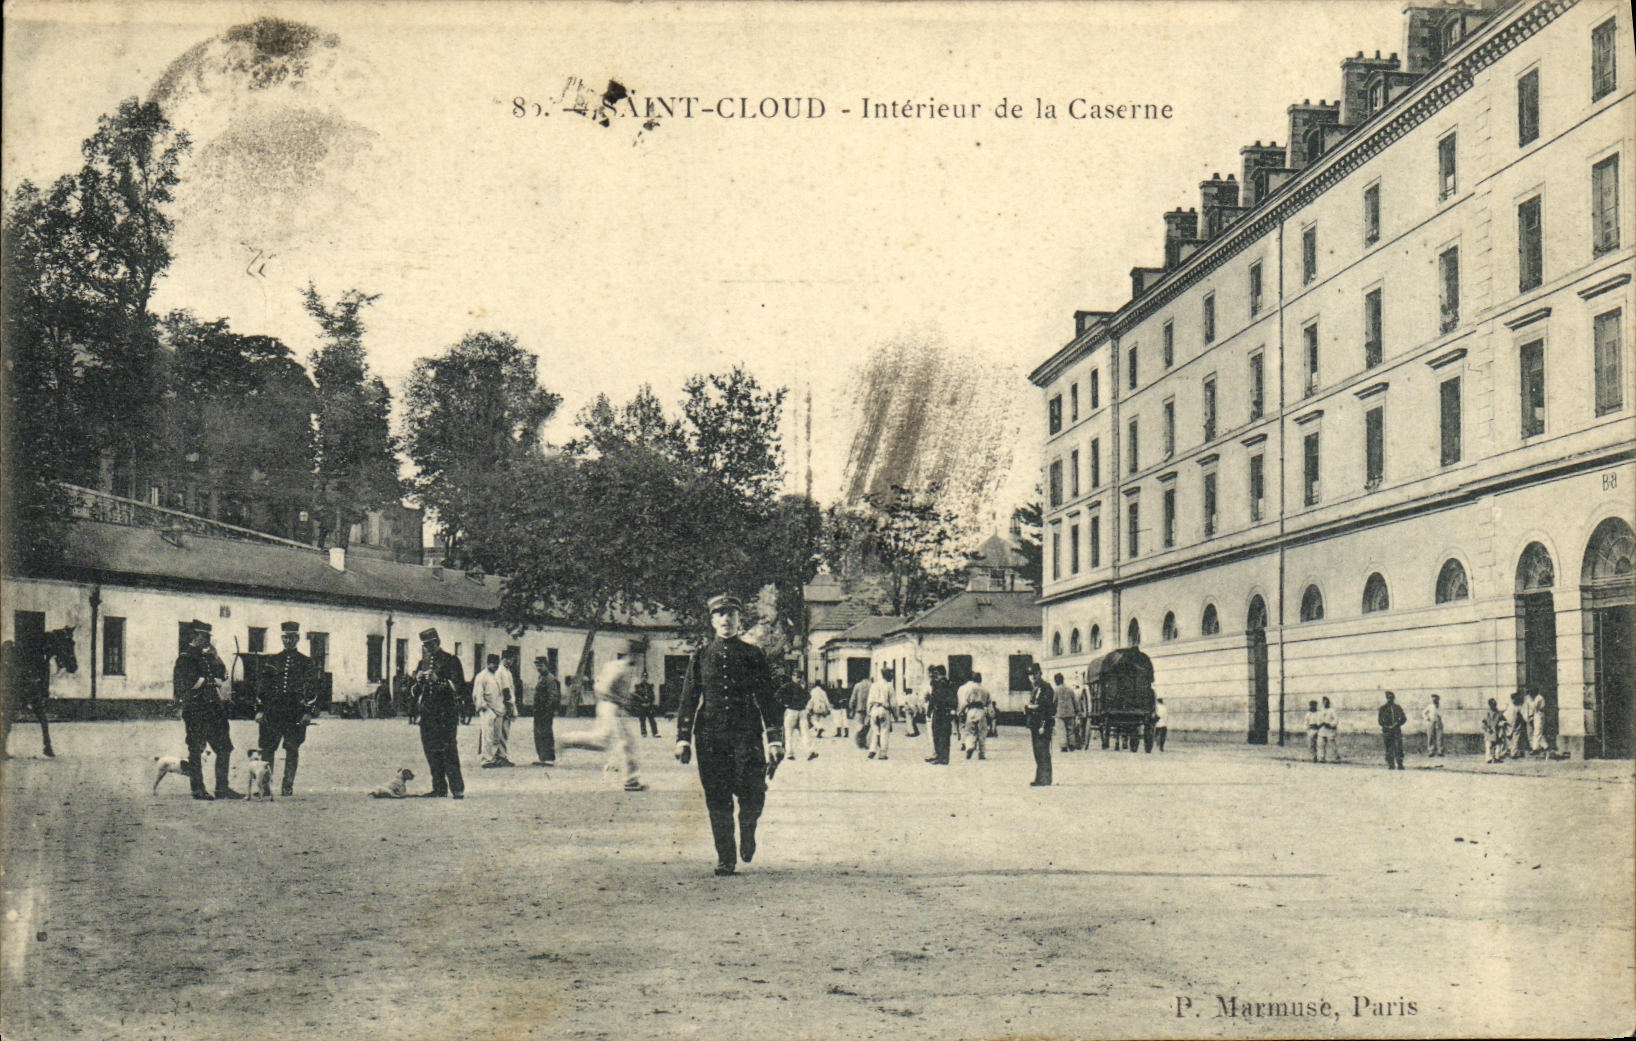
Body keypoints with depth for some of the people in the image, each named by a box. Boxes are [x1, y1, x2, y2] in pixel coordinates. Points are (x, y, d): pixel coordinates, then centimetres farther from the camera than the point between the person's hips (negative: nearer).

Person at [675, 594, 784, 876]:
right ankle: (725, 859, 11)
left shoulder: (753, 655, 8)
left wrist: (775, 740, 0)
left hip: (747, 735, -1)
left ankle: (747, 830, 24)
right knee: (717, 800, 1)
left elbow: (768, 699, 7)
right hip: (710, 736, 1)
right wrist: (683, 738, 2)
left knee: (753, 794, -9)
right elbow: (688, 700, 11)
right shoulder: (701, 656, 10)